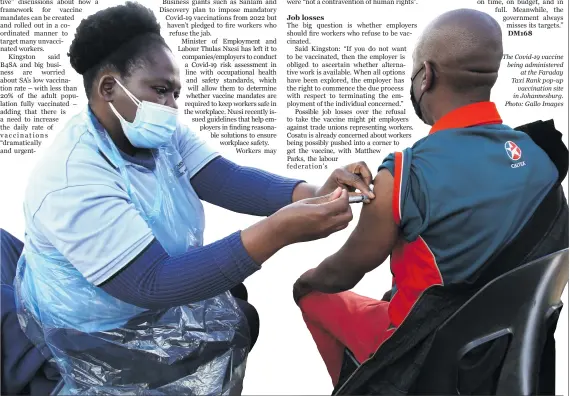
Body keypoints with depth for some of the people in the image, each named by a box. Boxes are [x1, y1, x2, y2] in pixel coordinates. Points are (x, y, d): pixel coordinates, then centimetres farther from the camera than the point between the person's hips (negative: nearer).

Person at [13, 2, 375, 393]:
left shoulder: (161, 133, -5)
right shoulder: (72, 184, -31)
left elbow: (230, 180, -16)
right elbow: (153, 284, -36)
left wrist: (315, 194, -36)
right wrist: (279, 230, -46)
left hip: (152, 293, 7)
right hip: (96, 332, -7)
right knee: (232, 332, -6)